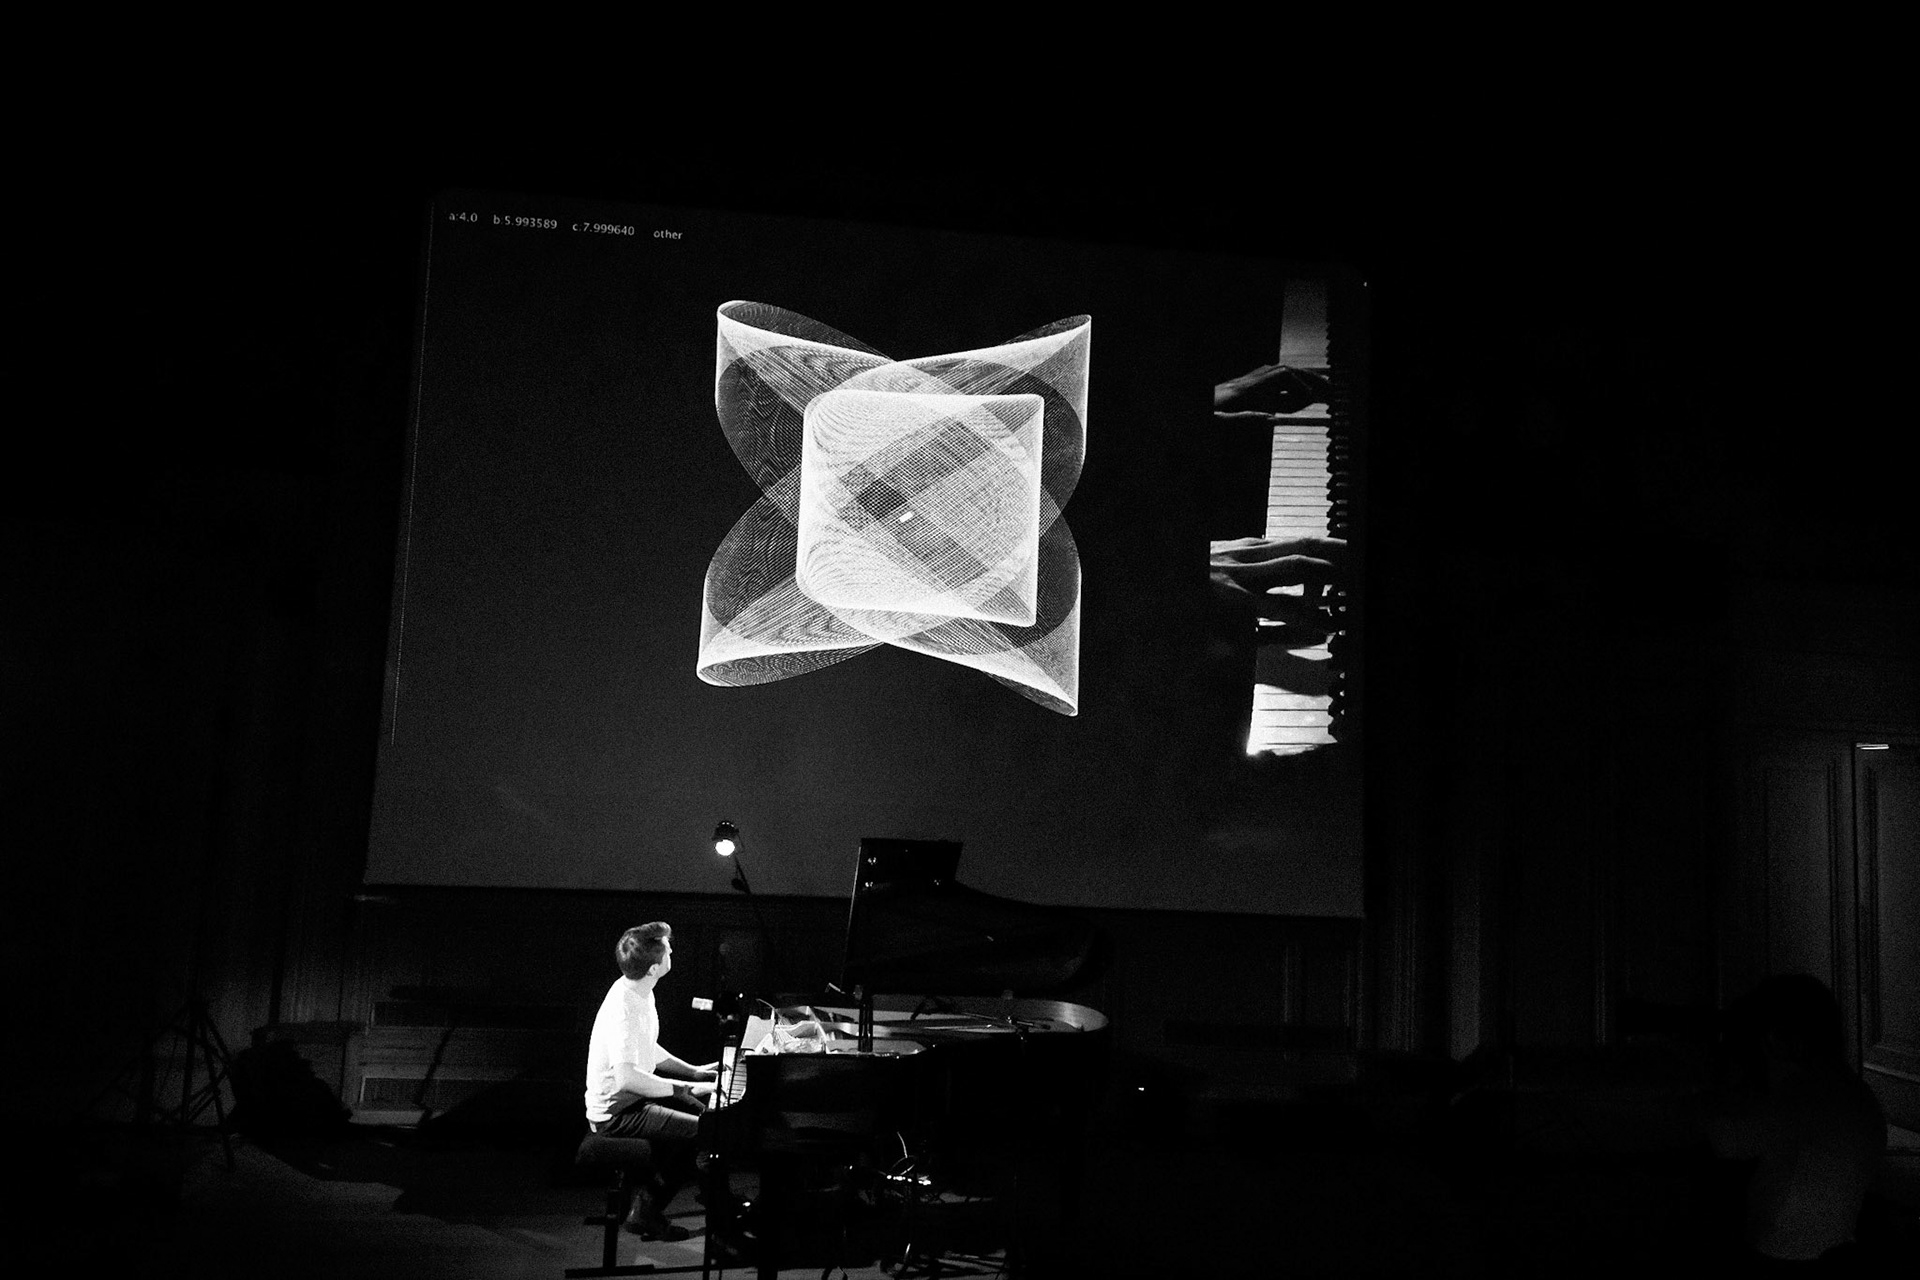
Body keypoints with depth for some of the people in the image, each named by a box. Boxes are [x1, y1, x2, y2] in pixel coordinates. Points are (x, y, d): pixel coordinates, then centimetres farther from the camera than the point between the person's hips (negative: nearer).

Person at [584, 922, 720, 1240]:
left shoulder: (639, 991, 3)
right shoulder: (624, 1008, -27)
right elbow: (626, 1078, -34)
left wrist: (695, 1072, 12)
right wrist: (684, 1088, -28)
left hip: (634, 1094, 10)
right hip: (616, 1110, -10)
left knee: (710, 1108, 13)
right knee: (702, 1131, -18)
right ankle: (645, 1212, -4)